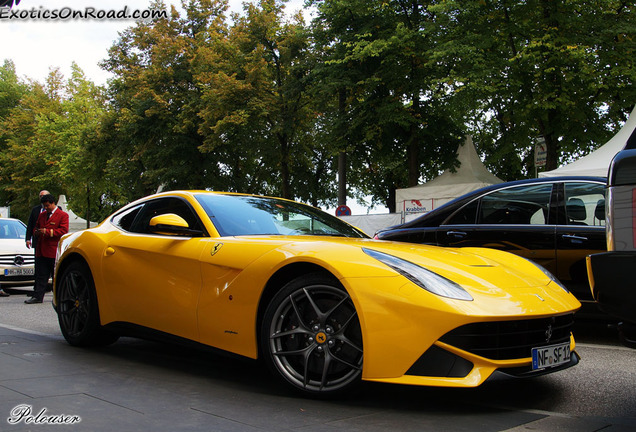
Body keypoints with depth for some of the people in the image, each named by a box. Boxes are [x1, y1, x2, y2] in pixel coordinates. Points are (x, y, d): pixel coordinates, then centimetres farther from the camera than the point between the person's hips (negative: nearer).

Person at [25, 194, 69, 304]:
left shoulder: (62, 215, -2)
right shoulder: (42, 215, 19)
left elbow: (63, 231, -12)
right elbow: (36, 227, 27)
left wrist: (48, 232, -17)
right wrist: (36, 232, 2)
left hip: (54, 251, -6)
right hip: (41, 251, 6)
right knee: (40, 275, 5)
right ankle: (37, 297, 7)